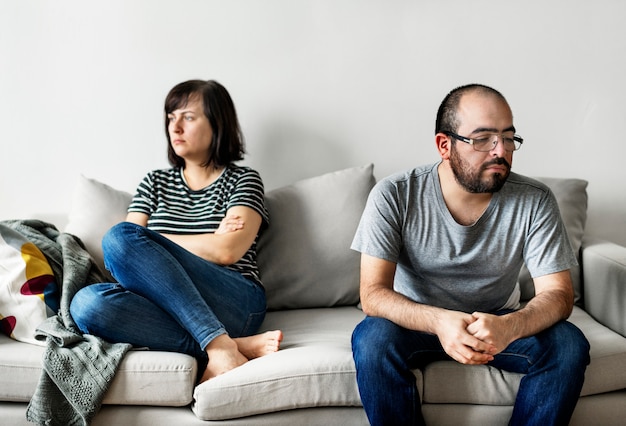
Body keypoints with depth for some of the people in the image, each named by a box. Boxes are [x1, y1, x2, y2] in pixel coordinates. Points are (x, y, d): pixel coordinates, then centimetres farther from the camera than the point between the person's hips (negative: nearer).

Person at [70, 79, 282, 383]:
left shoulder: (243, 180, 11)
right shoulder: (155, 182, 23)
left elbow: (227, 252, -7)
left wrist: (145, 242, 2)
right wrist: (210, 240, 1)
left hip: (235, 303, -4)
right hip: (165, 305, 4)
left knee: (120, 237, -24)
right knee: (87, 303, -29)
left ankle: (218, 346, -29)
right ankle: (236, 345, -29)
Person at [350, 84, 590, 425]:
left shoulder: (534, 201, -13)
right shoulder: (394, 196, -18)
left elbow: (558, 294, -15)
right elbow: (373, 293, -21)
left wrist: (509, 326, -38)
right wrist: (439, 321, -41)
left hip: (498, 322, 2)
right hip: (418, 320, -1)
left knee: (568, 344, -24)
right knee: (372, 339, -32)